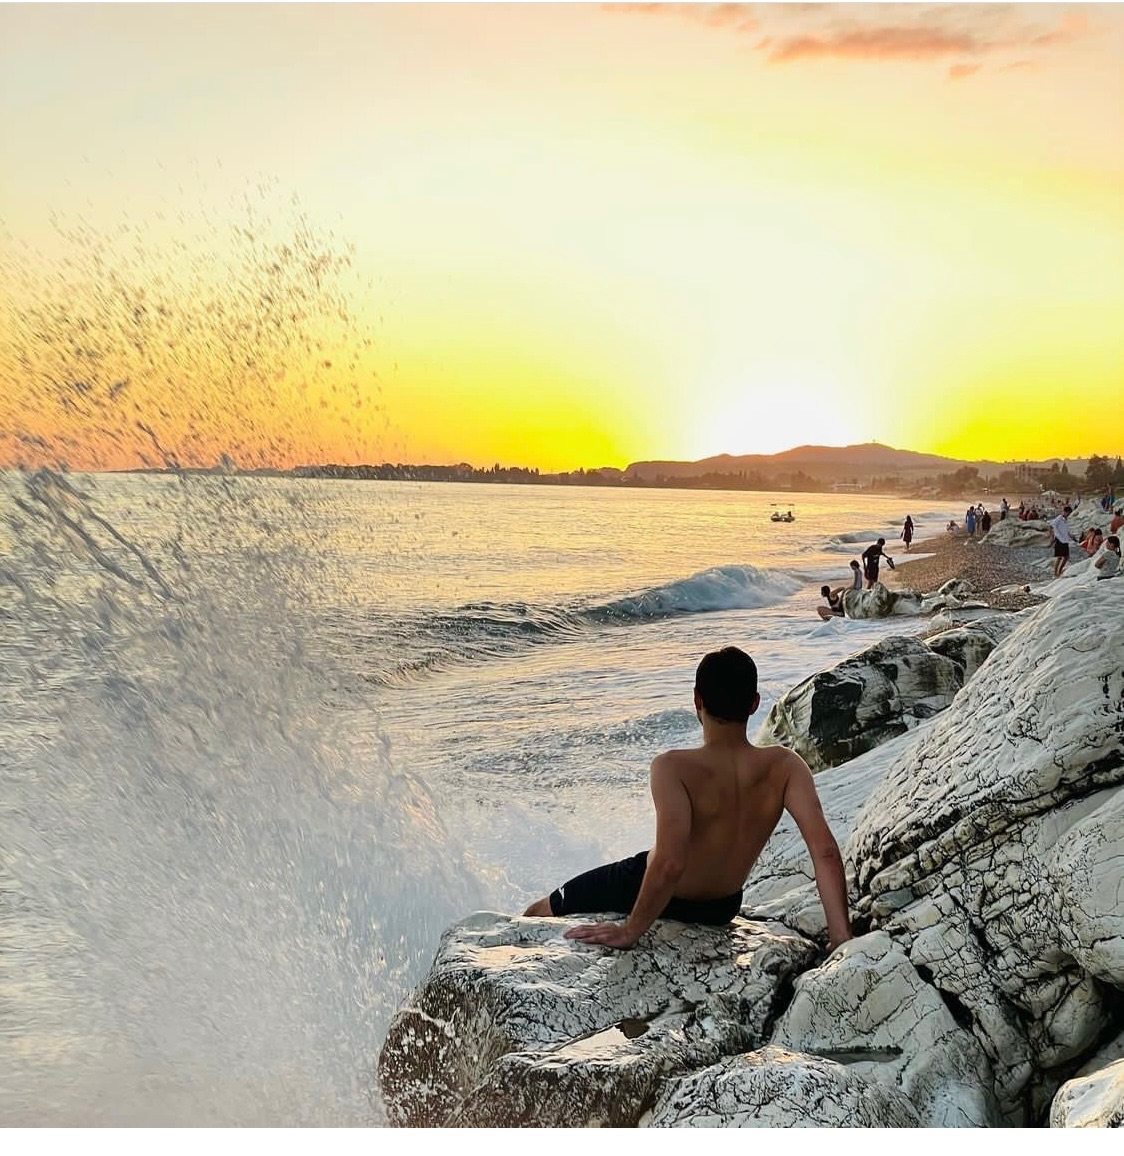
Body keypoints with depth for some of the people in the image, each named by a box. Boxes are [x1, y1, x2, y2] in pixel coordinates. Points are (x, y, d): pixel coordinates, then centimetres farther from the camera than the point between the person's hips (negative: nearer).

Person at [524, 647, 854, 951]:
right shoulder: (784, 766, -22)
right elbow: (825, 851, -29)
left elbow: (670, 864, -42)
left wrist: (629, 931, -30)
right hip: (723, 909, 5)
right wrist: (841, 937, -24)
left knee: (538, 914, 19)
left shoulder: (673, 768, -34)